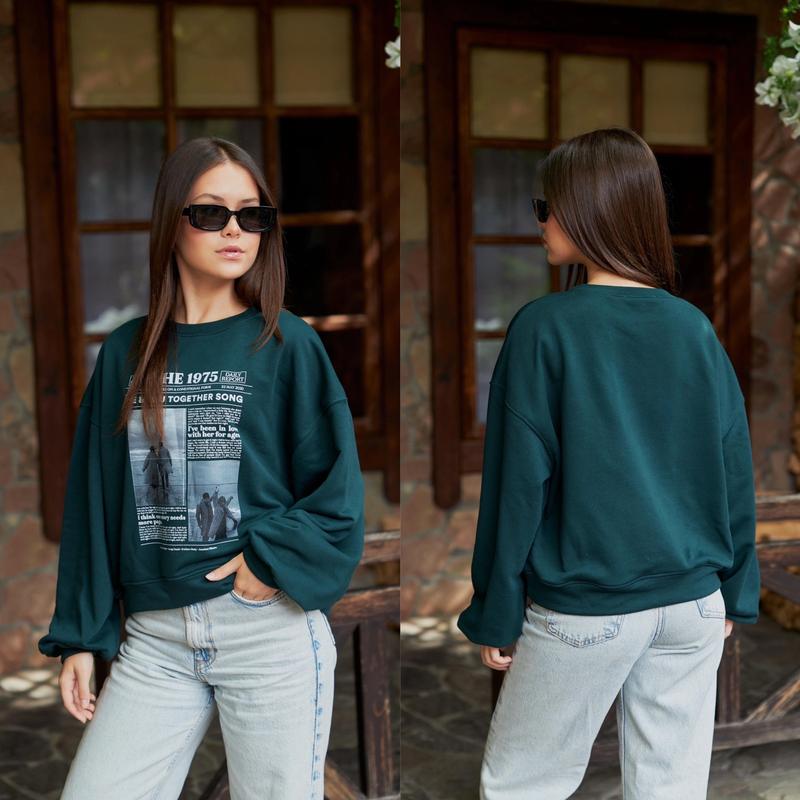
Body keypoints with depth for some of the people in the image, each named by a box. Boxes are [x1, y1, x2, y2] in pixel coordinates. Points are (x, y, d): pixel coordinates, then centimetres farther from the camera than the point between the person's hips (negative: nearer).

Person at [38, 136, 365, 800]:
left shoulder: (289, 344, -2)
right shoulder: (126, 352, 8)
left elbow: (339, 490, -2)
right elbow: (94, 499, 9)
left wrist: (273, 559, -16)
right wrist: (80, 637, 8)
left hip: (272, 626, -2)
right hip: (153, 638, 3)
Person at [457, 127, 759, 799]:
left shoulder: (544, 328, -12)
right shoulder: (696, 329, 1)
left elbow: (517, 482, -10)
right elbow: (736, 472, 5)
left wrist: (496, 615, -2)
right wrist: (735, 593, 16)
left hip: (585, 610, -4)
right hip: (696, 604, 5)